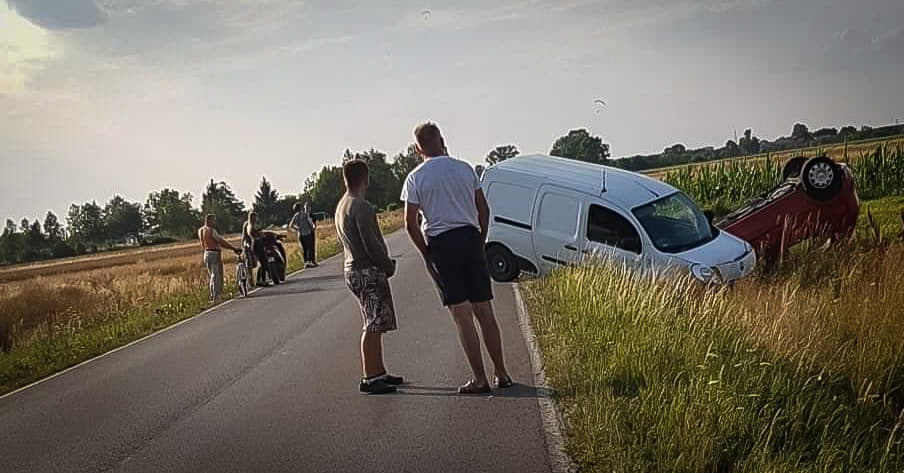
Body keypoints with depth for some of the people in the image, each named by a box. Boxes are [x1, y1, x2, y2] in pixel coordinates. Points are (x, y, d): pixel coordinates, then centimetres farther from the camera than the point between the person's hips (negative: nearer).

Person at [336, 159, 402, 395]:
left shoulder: (341, 207, 16)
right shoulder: (362, 207, -16)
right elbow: (371, 244, -21)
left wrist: (385, 263, 16)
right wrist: (388, 266, -5)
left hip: (354, 270, 10)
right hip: (368, 272, -10)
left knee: (376, 325, 14)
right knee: (373, 325, -8)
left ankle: (378, 372, 19)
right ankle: (369, 378, -7)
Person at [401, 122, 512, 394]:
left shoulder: (415, 178, -2)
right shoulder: (465, 169, 8)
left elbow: (410, 224, -6)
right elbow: (484, 210, 9)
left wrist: (426, 254, 5)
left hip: (440, 245, -3)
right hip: (470, 238, 3)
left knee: (462, 315, 0)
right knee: (484, 312, 8)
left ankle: (480, 379, 1)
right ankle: (501, 374, 14)